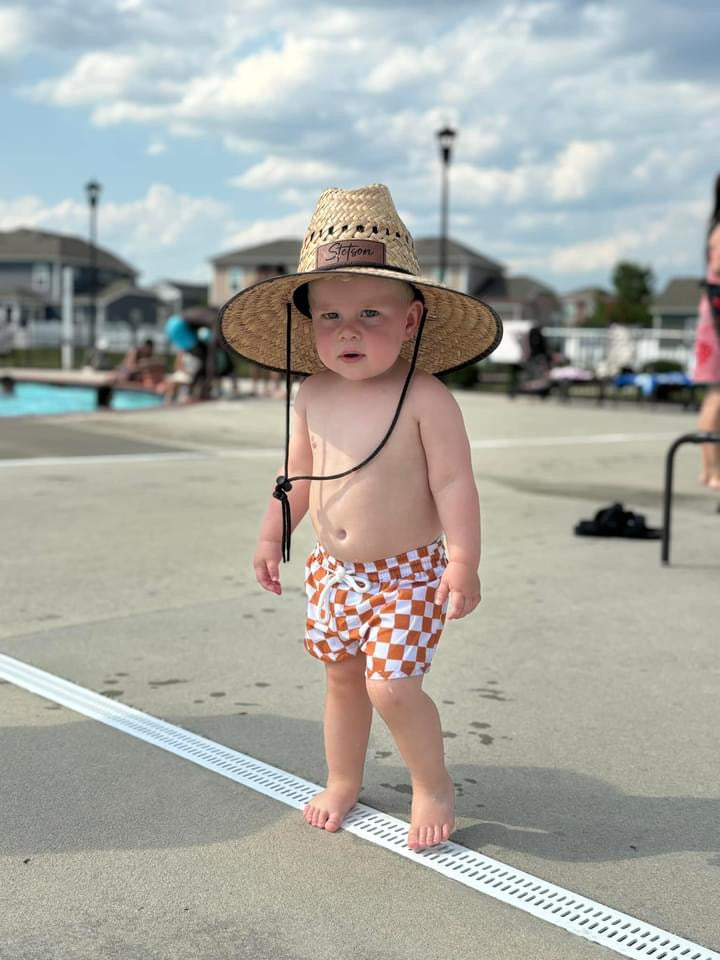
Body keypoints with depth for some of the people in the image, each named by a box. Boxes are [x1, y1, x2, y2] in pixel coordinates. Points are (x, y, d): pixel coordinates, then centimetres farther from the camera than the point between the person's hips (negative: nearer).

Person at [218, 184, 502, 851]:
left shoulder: (425, 398, -17)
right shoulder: (310, 396, -1)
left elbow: (453, 483, -16)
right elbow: (296, 474, 12)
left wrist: (463, 561, -19)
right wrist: (271, 537, 16)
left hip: (407, 572, -5)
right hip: (332, 571, 6)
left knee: (390, 686, -11)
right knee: (341, 678, 17)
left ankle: (433, 787, 14)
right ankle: (343, 781, 38)